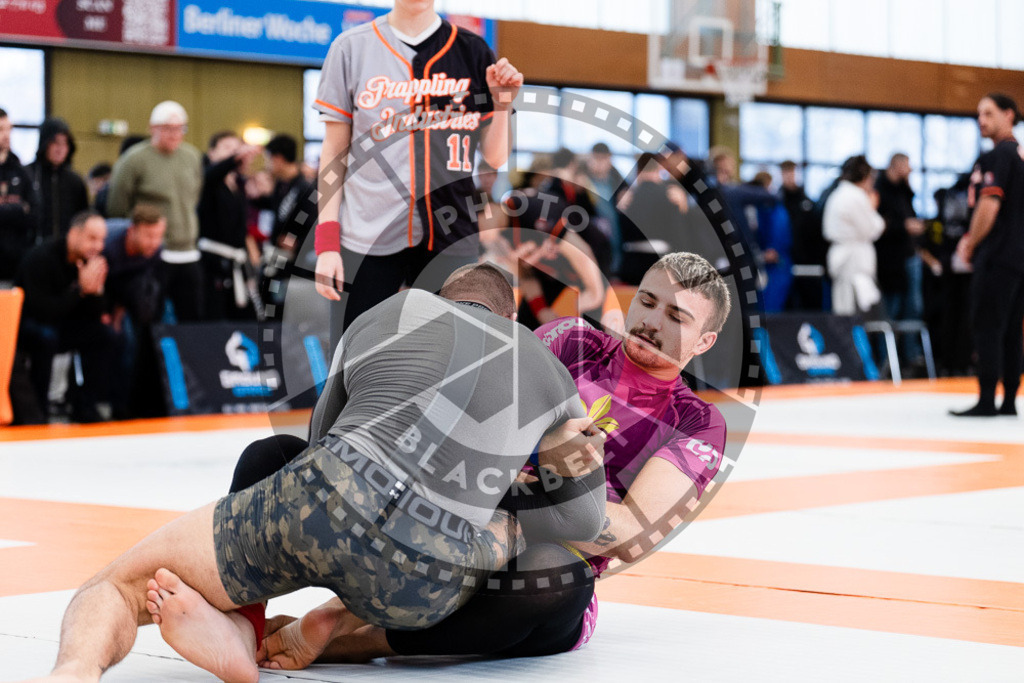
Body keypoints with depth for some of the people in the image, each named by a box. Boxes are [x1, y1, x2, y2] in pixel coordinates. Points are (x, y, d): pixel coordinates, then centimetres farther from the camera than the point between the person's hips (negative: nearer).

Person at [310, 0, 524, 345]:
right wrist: (327, 242, -2)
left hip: (450, 238, 1)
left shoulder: (472, 52, 7)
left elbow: (494, 158, 10)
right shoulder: (352, 47, 4)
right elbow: (334, 152, 5)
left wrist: (502, 102, -7)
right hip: (365, 237, -1)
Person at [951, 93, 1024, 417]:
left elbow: (989, 208, -18)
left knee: (987, 327, -6)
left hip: (998, 256, -9)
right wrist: (973, 238, 19)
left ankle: (986, 401, -7)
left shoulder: (996, 157, -13)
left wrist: (970, 246, -5)